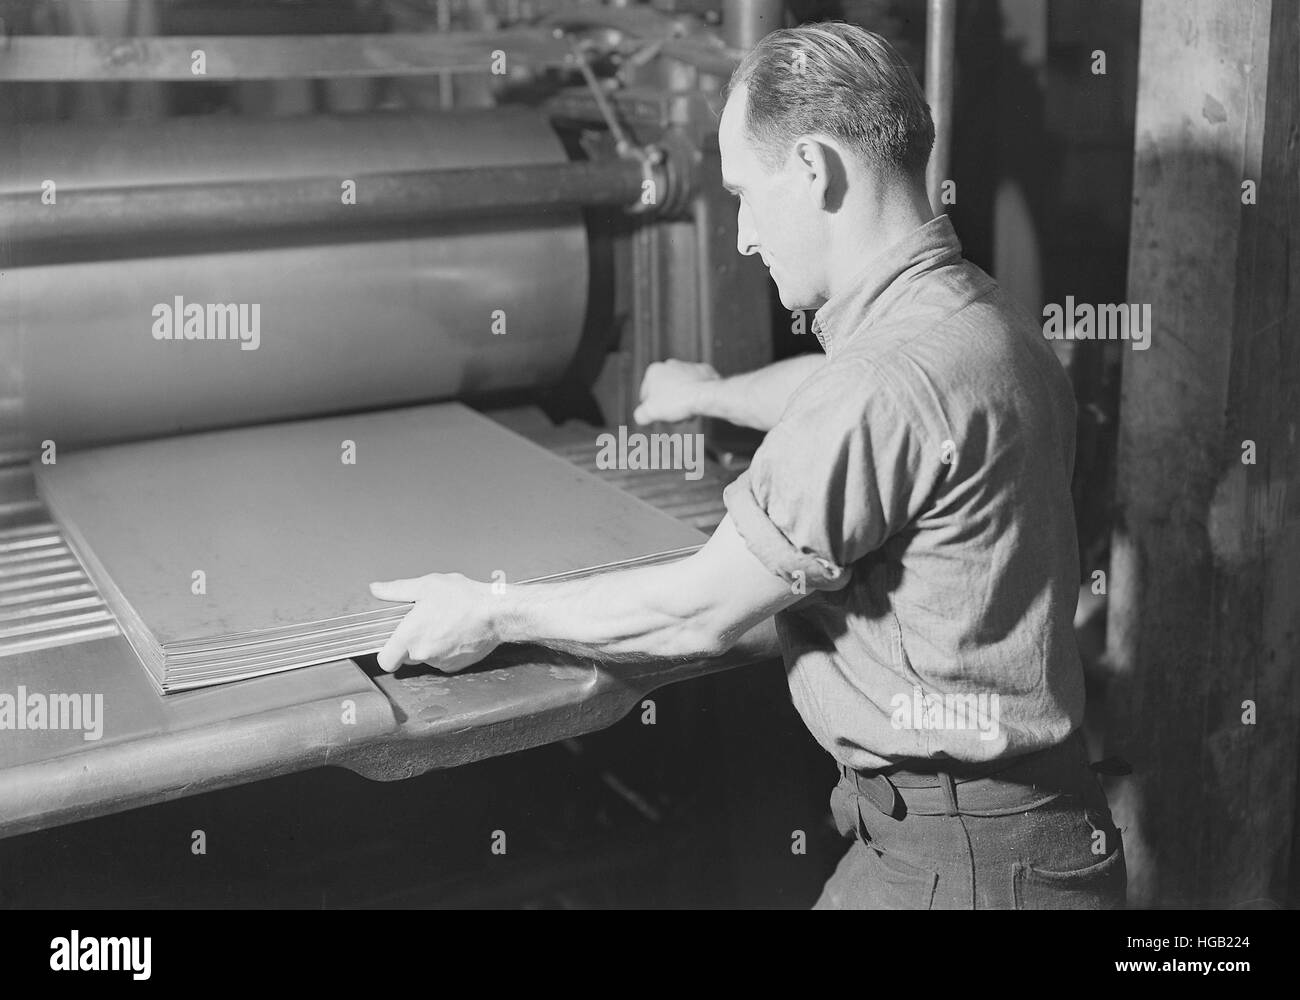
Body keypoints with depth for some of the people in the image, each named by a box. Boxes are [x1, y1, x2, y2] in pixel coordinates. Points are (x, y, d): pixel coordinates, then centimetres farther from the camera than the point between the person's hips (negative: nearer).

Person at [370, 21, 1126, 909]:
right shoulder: (984, 318, 6)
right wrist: (714, 394, 46)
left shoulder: (888, 383, -26)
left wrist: (495, 616, -4)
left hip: (957, 859, -9)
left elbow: (702, 613, -17)